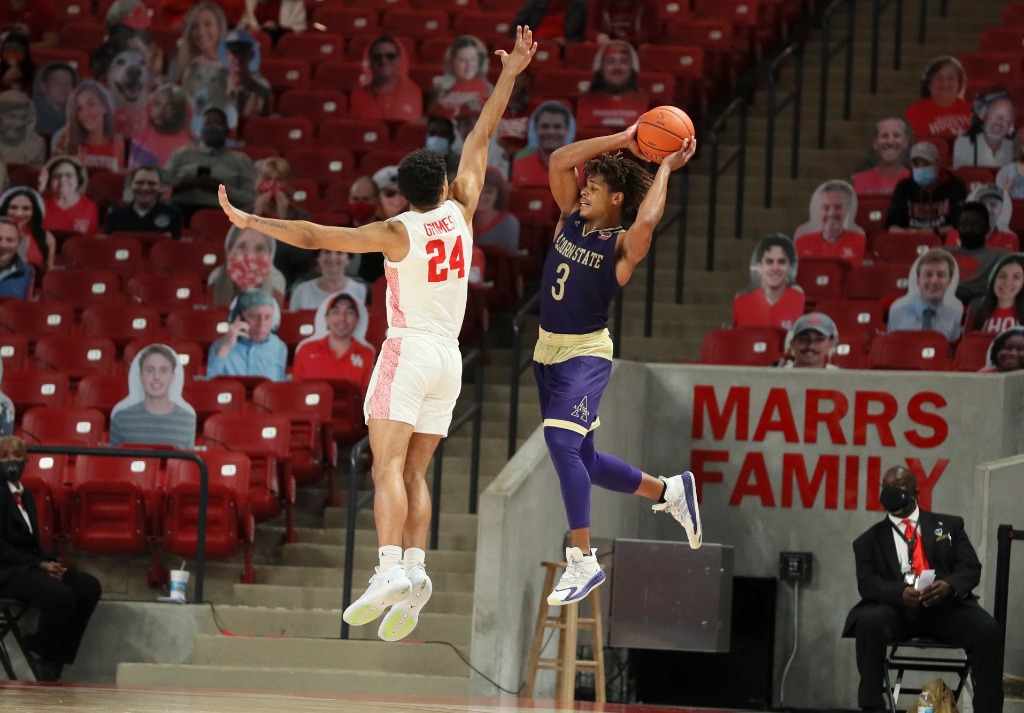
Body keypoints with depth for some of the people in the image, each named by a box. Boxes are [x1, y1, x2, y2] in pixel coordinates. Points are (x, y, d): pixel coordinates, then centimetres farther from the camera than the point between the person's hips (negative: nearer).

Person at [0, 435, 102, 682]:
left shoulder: (25, 496, 18)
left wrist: (48, 562, -4)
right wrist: (38, 564, -20)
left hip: (27, 566, 9)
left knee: (89, 586, -9)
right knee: (61, 595, -31)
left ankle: (56, 659, -9)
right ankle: (43, 654, -4)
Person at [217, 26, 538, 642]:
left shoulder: (397, 233, -8)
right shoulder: (460, 213, 4)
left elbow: (314, 236, -12)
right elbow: (482, 139, 14)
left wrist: (251, 222, -6)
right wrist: (509, 75, 20)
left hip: (408, 353, -5)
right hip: (449, 359, 5)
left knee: (388, 467, -13)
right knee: (414, 474, 6)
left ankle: (391, 570, -29)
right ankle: (415, 571, -9)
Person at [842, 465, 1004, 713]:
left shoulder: (949, 525, 19)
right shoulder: (870, 540, 17)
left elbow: (971, 569, 8)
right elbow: (868, 583, 2)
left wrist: (949, 585, -17)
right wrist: (900, 592, -21)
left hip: (947, 607, 0)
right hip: (898, 609, 0)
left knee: (988, 630, -30)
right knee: (868, 621, -34)